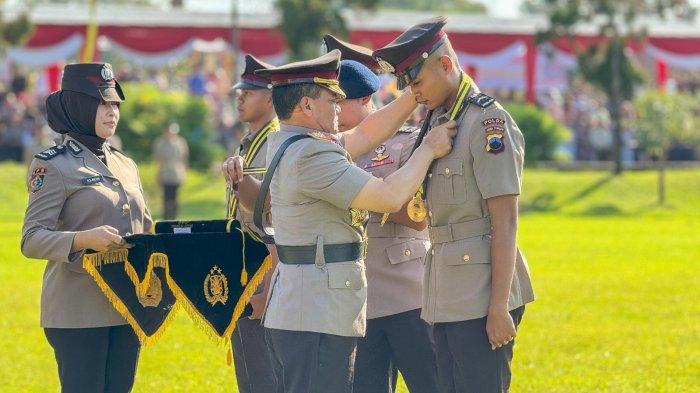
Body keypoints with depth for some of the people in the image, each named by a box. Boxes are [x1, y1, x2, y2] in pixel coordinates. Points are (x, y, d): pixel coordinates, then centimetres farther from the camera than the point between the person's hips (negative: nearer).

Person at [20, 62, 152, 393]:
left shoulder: (125, 165, 16)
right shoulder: (53, 165, -6)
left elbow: (144, 232, 22)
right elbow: (31, 240, -13)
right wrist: (84, 239, -29)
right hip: (78, 312, -7)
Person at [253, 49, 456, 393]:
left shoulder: (283, 144, 14)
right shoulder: (310, 155, -18)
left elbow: (365, 135, 21)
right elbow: (389, 197, -19)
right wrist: (429, 149, -6)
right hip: (318, 318, -11)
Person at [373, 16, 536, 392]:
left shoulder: (488, 121, -12)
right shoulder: (436, 122, 15)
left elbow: (505, 222, -16)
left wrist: (499, 307, -19)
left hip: (482, 295, -9)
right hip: (446, 298, 9)